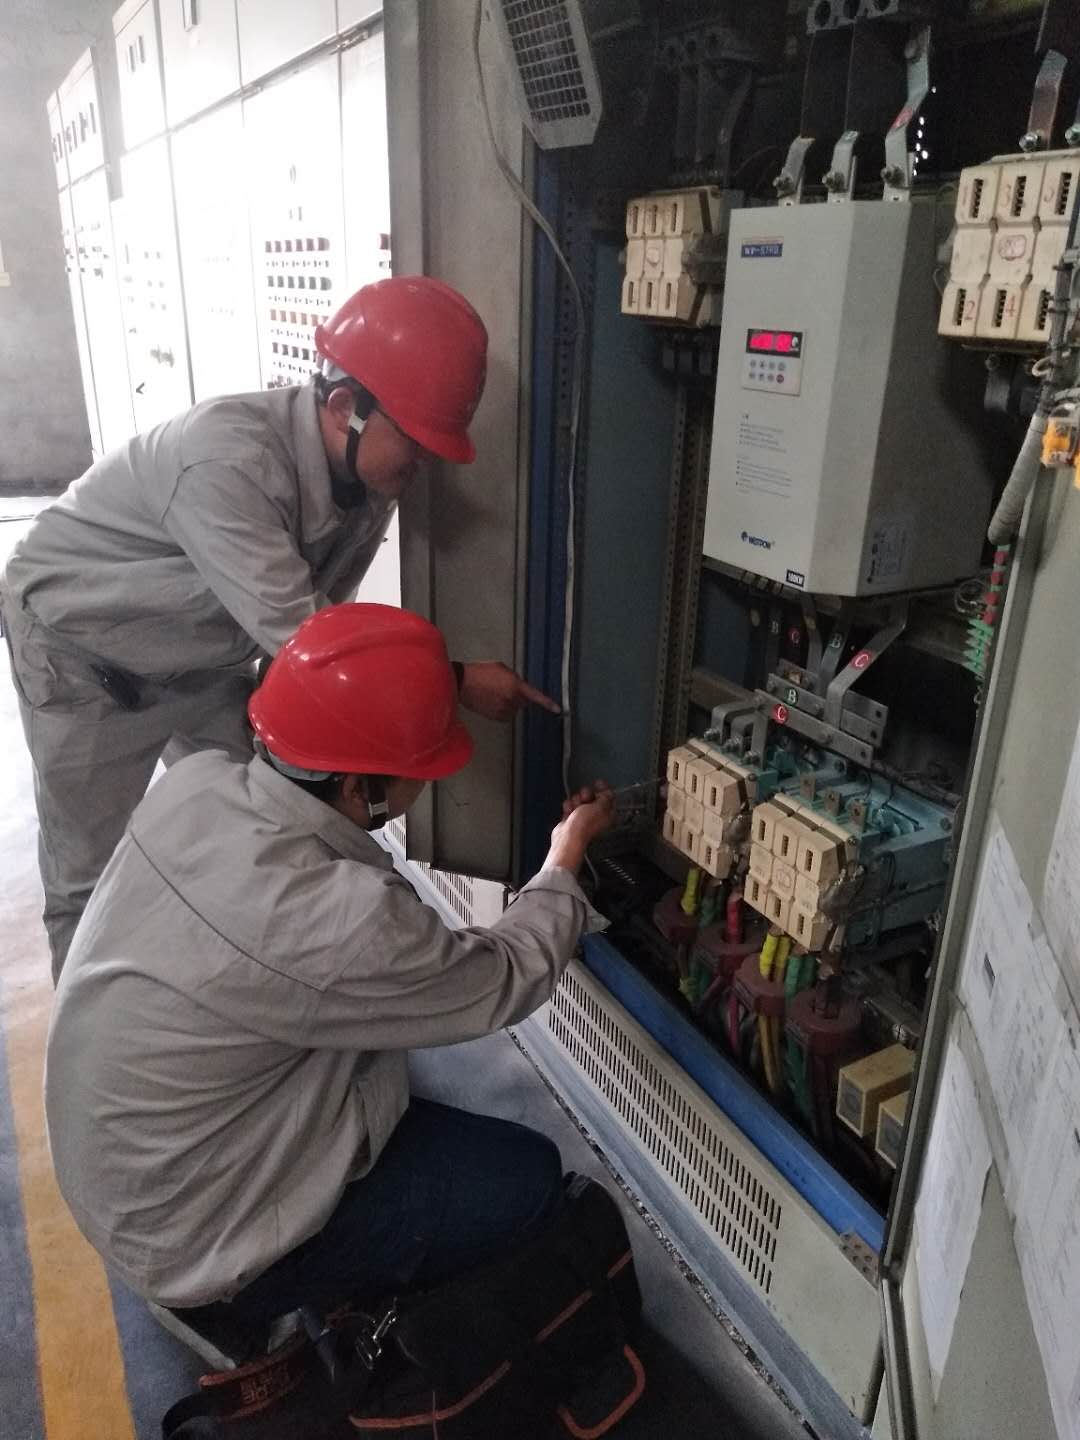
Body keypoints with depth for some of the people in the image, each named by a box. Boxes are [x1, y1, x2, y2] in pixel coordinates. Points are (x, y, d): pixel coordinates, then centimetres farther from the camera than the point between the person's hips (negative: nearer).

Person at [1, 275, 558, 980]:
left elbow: (315, 617, -3)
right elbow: (299, 636, -37)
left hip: (207, 656, 7)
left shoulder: (368, 473, -15)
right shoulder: (226, 461, -39)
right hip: (83, 656, -6)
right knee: (92, 876, 1)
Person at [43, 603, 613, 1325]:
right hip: (190, 1241, -7)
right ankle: (247, 1298, 9)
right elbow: (507, 981, -19)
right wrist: (566, 858, -3)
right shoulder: (343, 924, -38)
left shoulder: (193, 782, -17)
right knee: (528, 1176, -2)